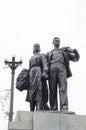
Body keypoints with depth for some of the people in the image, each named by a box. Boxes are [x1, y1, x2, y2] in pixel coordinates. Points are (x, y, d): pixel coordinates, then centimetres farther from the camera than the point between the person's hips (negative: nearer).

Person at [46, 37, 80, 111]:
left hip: (62, 69, -1)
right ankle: (53, 110, -14)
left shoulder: (64, 51, 32)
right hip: (52, 70, 1)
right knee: (52, 91, -10)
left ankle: (64, 109, -32)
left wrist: (75, 51, 1)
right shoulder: (49, 54, 32)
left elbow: (76, 58, 24)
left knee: (63, 89, -19)